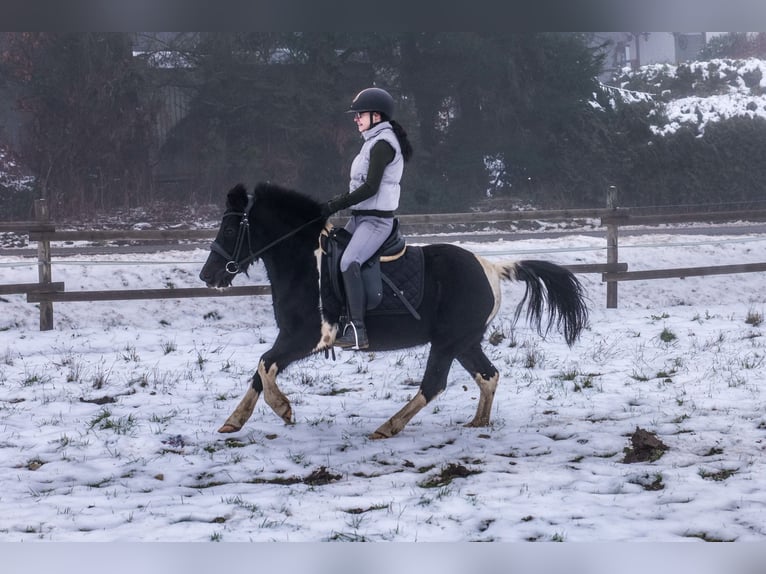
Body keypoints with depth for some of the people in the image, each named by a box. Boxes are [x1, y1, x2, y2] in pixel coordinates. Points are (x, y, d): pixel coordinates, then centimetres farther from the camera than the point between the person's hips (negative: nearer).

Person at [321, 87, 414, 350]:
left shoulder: (382, 144, -14)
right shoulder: (374, 141, 16)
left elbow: (371, 188, -21)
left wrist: (338, 204, -20)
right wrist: (342, 199, 12)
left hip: (376, 219, -11)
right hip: (360, 217, 11)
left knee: (349, 263, -27)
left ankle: (357, 333, -29)